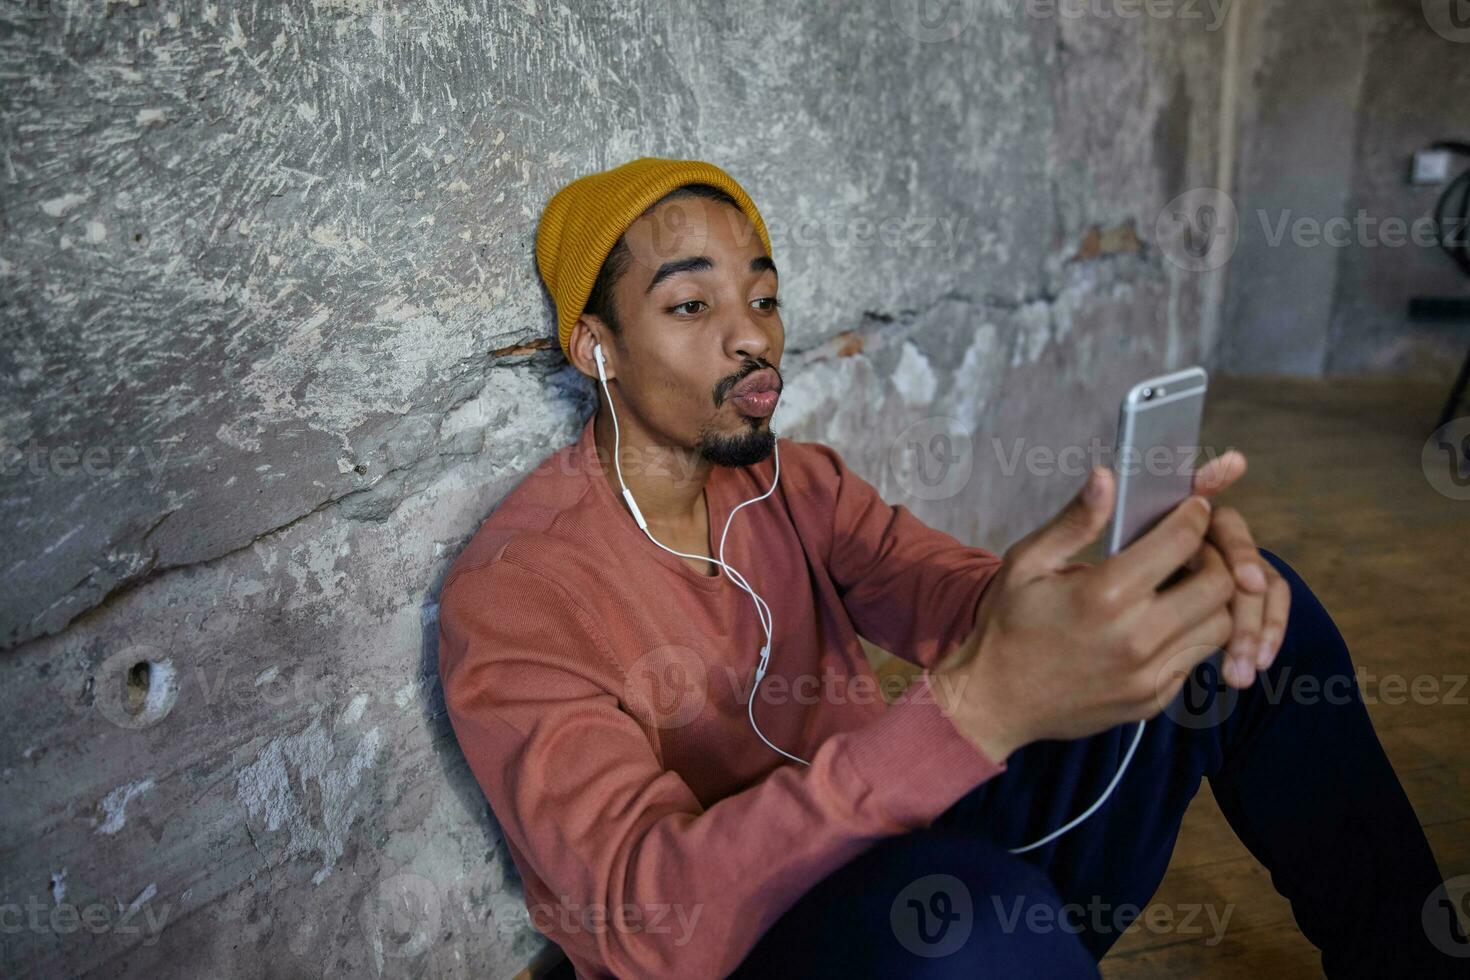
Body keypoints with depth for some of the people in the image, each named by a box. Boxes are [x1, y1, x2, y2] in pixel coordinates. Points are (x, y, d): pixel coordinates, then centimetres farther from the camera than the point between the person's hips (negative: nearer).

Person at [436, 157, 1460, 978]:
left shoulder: (796, 481, 5)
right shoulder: (511, 596, -17)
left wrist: (1151, 569, -30)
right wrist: (979, 707, -43)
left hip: (905, 844, 6)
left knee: (1245, 597, -4)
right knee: (953, 896, -42)